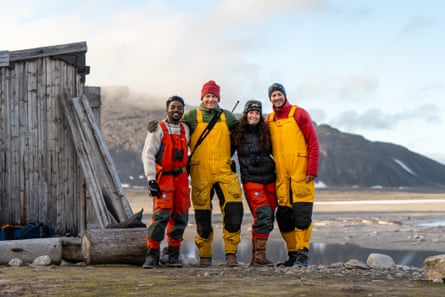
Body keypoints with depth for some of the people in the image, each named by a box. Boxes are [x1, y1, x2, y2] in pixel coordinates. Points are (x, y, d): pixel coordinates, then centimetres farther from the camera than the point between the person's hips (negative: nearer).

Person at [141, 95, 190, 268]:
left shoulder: (185, 130, 14)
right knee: (162, 214, -16)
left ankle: (173, 256, 12)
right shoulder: (158, 129, -3)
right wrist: (151, 179, -17)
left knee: (181, 216, 4)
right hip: (163, 178, -6)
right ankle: (152, 255, -10)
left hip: (181, 178, 6)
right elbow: (148, 155, -9)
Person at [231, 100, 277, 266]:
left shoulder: (266, 132, 10)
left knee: (265, 219, 3)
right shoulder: (237, 134, 4)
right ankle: (259, 255, -16)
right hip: (251, 180, -4)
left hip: (269, 179, 4)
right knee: (264, 215, -19)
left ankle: (256, 256, 12)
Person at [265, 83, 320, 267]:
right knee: (284, 216, 6)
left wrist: (312, 170, -10)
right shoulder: (269, 120, 13)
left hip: (301, 173, -5)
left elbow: (313, 142, -4)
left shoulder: (299, 114, -1)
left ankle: (302, 254, -4)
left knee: (302, 215, -8)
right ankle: (292, 254, 15)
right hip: (281, 176, 5)